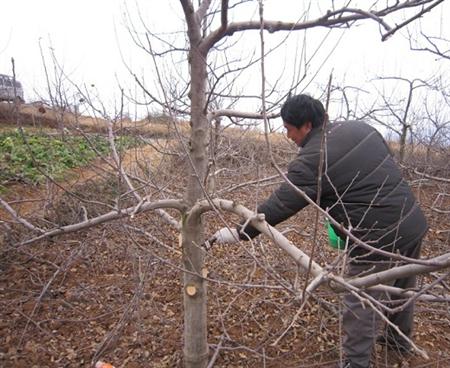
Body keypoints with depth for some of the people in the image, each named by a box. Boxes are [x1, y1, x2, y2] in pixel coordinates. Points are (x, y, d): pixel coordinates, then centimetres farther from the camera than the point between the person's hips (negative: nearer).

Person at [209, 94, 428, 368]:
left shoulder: (311, 160, -19)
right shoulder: (360, 127, 5)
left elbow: (278, 206, -19)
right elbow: (388, 167, 14)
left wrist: (239, 233, -11)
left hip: (379, 238, -9)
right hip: (414, 223, 9)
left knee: (361, 305, 8)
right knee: (403, 289, 28)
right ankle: (401, 340, 51)